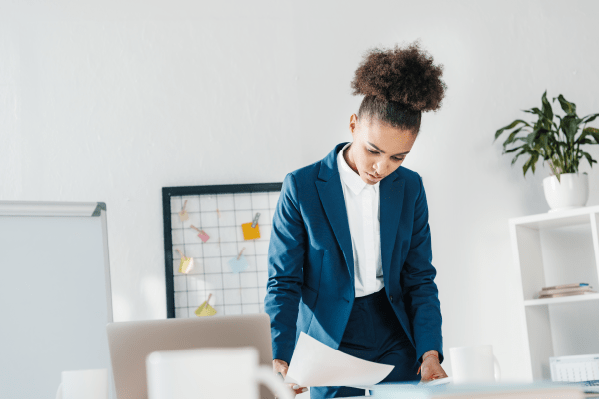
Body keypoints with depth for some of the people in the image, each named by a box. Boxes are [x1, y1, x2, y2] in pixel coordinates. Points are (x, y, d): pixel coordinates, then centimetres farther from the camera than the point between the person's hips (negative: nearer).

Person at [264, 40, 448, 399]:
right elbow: (284, 281, -8)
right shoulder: (301, 187, -10)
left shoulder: (410, 188, 1)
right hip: (330, 346, -3)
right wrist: (280, 358, -20)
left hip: (396, 343, 3)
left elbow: (420, 278, 3)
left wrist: (430, 351, -10)